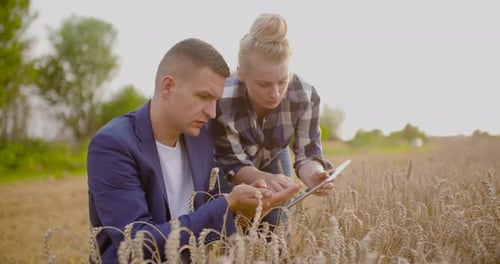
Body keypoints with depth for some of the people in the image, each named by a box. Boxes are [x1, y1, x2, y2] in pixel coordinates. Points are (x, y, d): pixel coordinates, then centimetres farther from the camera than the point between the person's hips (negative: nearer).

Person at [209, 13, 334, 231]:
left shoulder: (306, 96, -30)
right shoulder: (222, 101, -38)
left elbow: (308, 153, -24)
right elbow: (232, 164, -30)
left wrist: (313, 174, -49)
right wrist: (266, 180, -51)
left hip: (273, 161, 2)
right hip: (224, 168, -2)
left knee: (276, 230, 0)